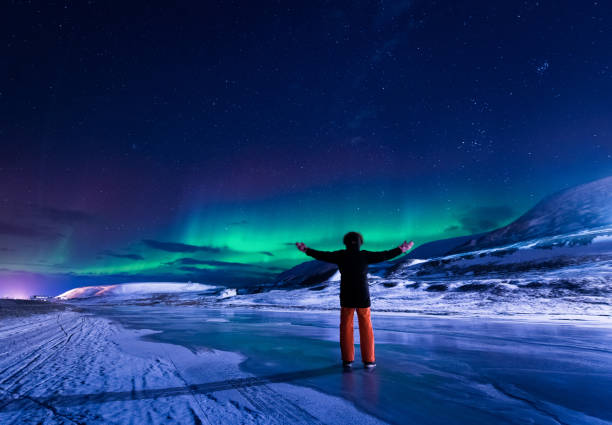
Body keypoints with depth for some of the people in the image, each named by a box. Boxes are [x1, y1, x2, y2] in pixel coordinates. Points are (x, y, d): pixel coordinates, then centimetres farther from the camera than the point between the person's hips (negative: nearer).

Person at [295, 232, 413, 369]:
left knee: (346, 328, 10)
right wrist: (401, 249, 11)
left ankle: (347, 359, 14)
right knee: (366, 328, 9)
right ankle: (368, 360, 14)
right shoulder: (364, 255, -4)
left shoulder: (341, 255, -3)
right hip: (363, 297, 0)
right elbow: (384, 255, 0)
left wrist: (306, 250, 13)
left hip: (347, 298, 0)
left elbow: (322, 255, 1)